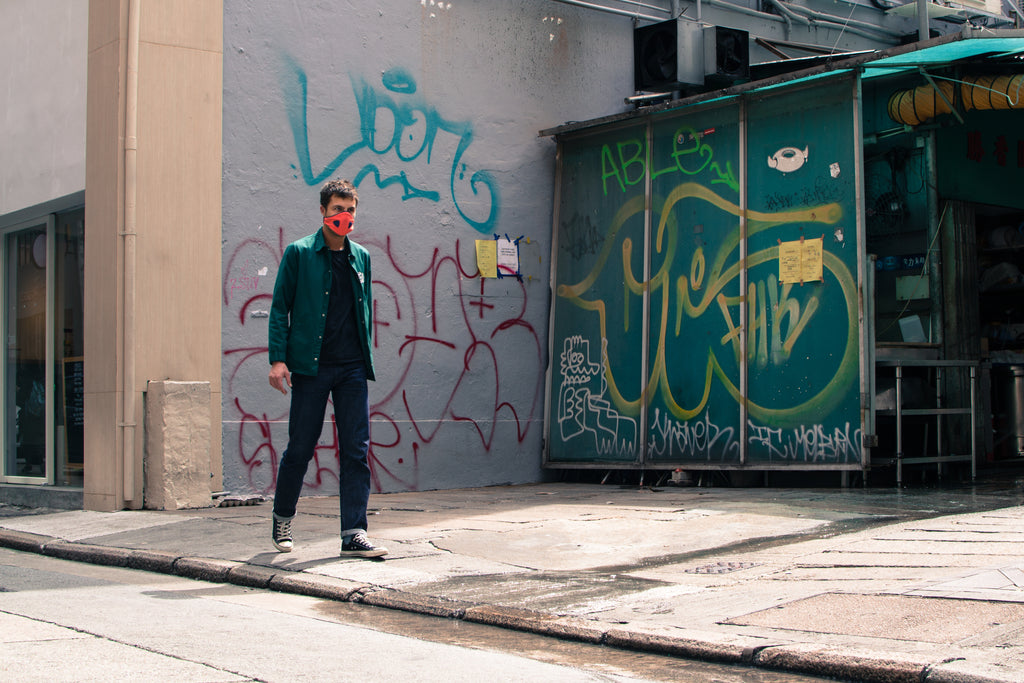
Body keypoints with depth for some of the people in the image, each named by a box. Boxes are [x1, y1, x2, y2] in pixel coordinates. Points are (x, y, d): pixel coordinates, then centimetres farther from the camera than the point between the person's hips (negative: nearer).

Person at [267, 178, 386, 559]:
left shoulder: (360, 258, 13)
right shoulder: (299, 253, 1)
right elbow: (280, 308, -1)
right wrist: (277, 358, -10)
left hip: (352, 369, 4)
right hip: (311, 366, -3)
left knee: (356, 450, -3)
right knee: (300, 448, 5)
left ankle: (354, 535, -2)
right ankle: (282, 519, 26)